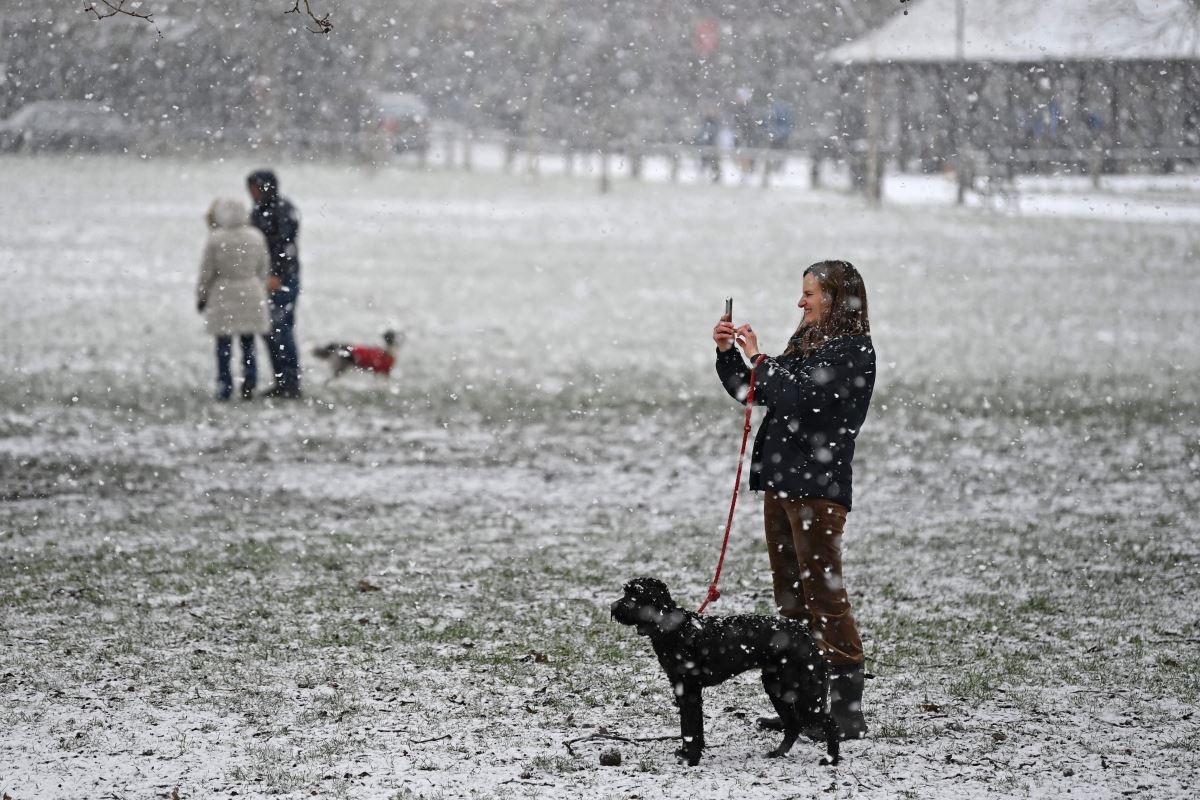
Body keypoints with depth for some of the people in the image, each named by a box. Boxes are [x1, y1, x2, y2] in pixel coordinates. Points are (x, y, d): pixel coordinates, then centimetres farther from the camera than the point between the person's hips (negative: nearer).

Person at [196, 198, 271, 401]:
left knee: (224, 346, 4)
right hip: (251, 295, 3)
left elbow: (207, 272, -7)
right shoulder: (256, 237, -2)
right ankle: (248, 386, 10)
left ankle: (224, 387, 4)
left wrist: (201, 296, 6)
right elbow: (263, 269, 6)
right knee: (248, 344, 10)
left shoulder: (215, 239, -13)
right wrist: (261, 293, 20)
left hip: (223, 296, -3)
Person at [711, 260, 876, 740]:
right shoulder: (806, 343, 16)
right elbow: (750, 394, 22)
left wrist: (758, 359, -8)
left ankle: (847, 710, -9)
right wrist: (727, 353, 9)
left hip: (818, 488, -9)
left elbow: (794, 397, -21)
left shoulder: (854, 350, -10)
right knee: (790, 596, 12)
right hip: (782, 483, 9)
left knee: (824, 593, -10)